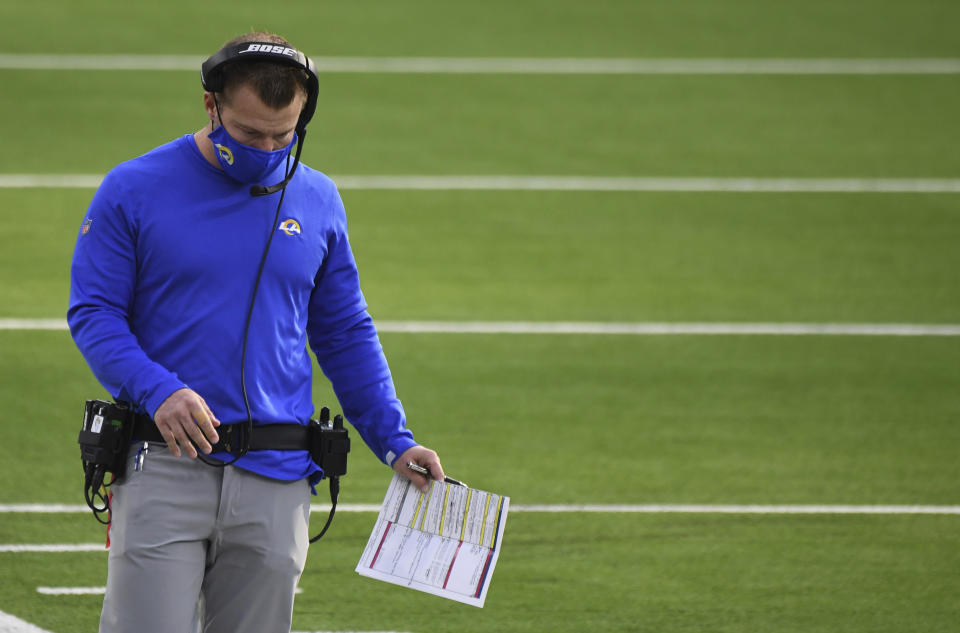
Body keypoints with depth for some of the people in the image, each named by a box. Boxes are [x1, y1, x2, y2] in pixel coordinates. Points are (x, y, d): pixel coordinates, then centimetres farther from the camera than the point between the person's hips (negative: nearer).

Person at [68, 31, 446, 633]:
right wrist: (157, 391, -19)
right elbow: (94, 312, -1)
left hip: (276, 479, 3)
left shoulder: (319, 202, 12)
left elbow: (346, 334, 19)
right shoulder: (135, 190, 1)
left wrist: (395, 442, 9)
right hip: (165, 465, -3)